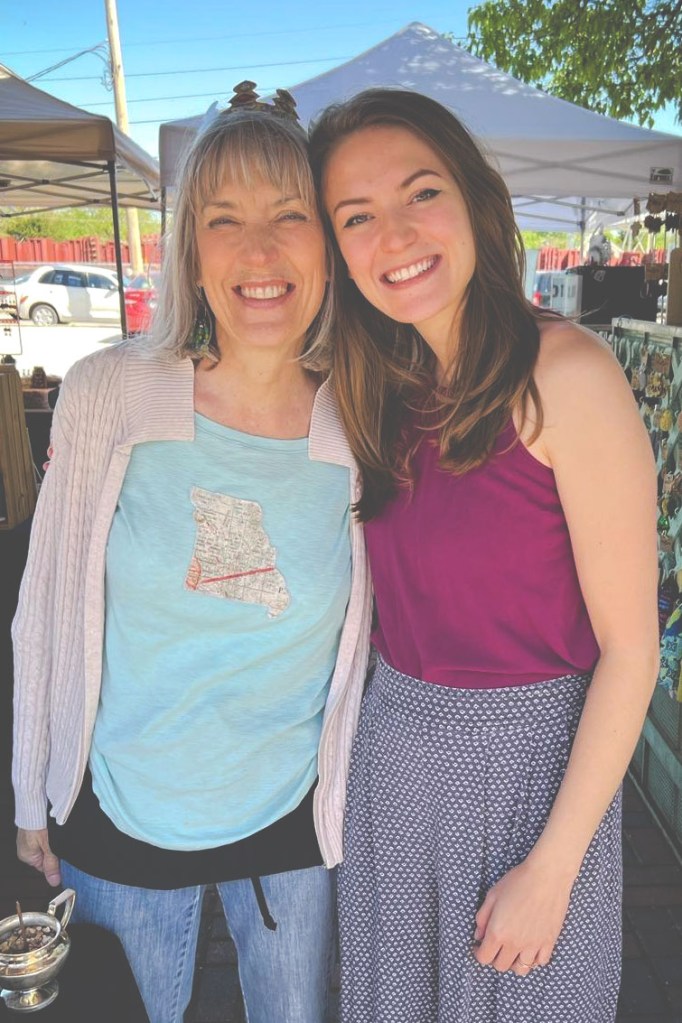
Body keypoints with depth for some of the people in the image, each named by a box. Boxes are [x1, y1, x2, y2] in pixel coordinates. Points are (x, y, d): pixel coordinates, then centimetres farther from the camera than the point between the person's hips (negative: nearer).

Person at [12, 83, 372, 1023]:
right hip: (122, 814, 0)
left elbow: (373, 631, 1)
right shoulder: (108, 393, -15)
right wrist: (33, 797, 1)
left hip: (289, 820, 1)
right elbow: (48, 608, -6)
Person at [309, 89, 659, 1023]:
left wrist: (551, 869, -14)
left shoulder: (564, 372, -19)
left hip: (529, 760, -5)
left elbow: (629, 646, -17)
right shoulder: (383, 389, 0)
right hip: (394, 750, 6)